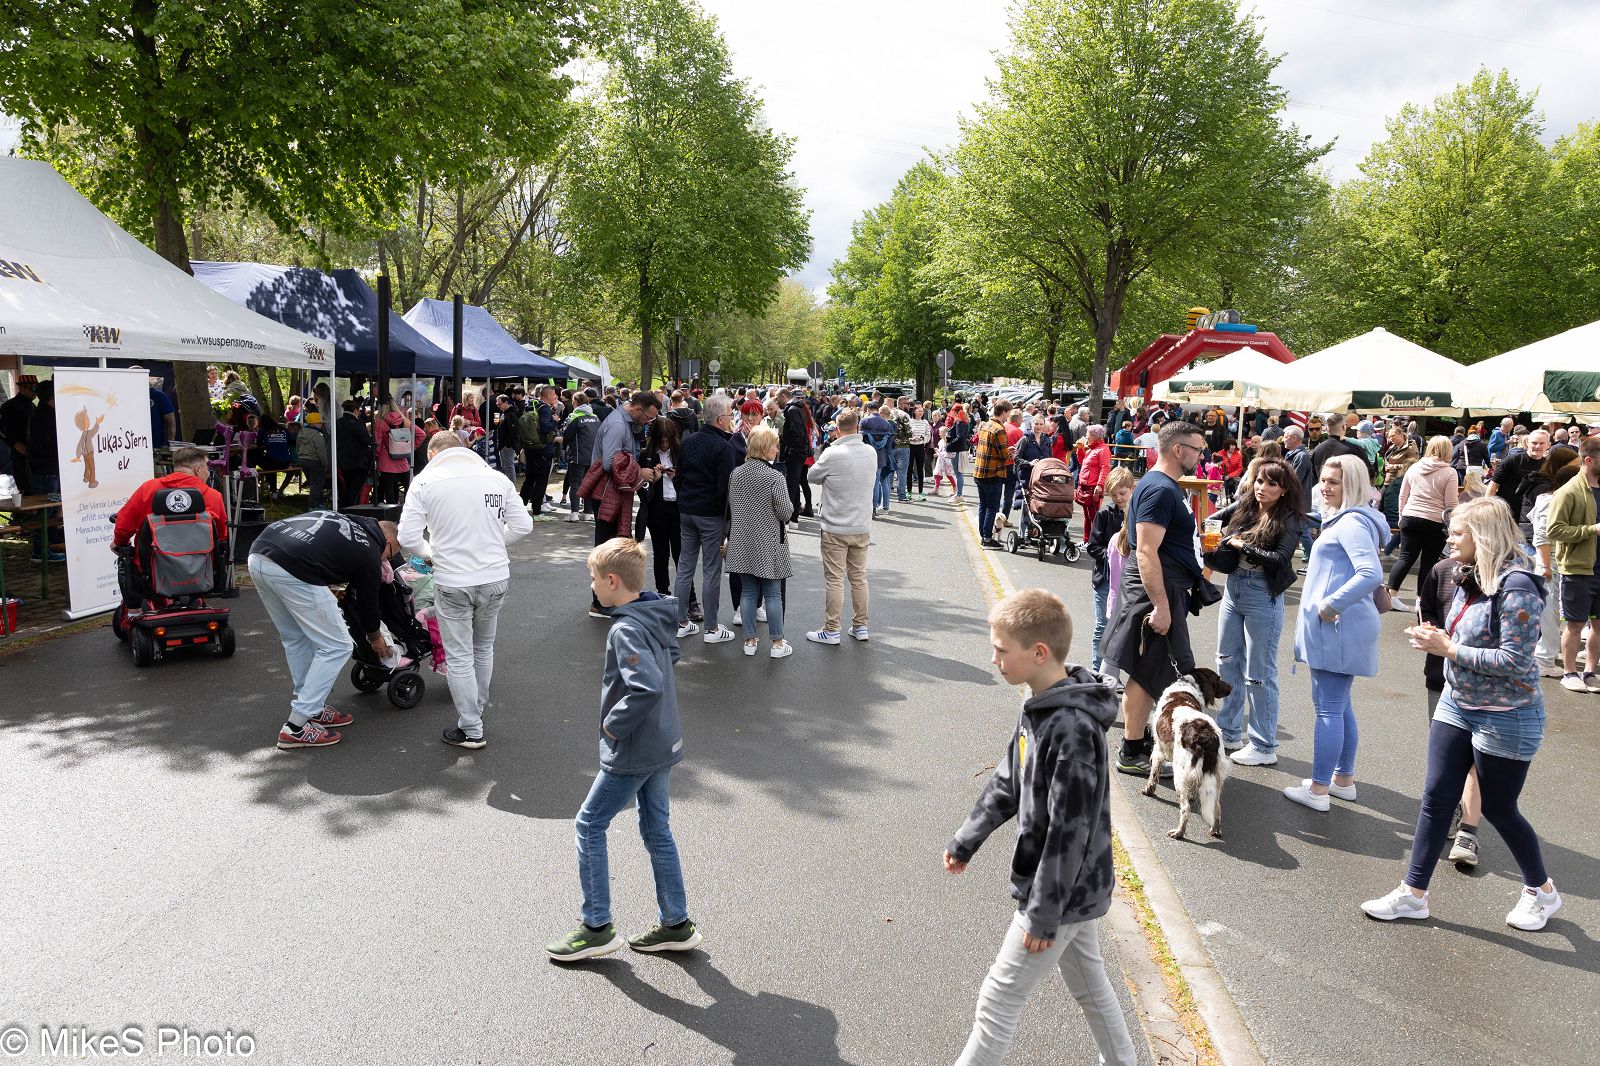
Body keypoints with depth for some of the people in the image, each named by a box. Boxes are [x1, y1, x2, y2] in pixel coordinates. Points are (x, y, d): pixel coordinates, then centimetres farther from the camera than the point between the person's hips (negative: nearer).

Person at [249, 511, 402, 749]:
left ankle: (313, 710, 31)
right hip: (292, 570, -8)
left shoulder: (345, 519, 30)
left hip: (258, 555, 8)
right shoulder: (369, 552, 12)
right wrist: (376, 639, 41)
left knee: (296, 639, 25)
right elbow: (367, 602, 23)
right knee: (335, 647, 5)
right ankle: (296, 727, 5)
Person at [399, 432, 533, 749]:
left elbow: (407, 537, -9)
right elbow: (522, 526, 3)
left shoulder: (425, 481, -7)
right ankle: (477, 709, 40)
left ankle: (471, 730, 16)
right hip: (495, 577, 4)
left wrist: (429, 553, 11)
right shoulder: (498, 478, 0)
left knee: (459, 657, 10)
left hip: (452, 582, -3)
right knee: (484, 648, 24)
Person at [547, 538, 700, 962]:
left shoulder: (625, 630, -24)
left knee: (590, 825, 6)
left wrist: (613, 724, -21)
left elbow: (648, 688, -37)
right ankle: (676, 924, 26)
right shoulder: (656, 617, 3)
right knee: (656, 829, 17)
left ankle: (597, 927, 16)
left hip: (633, 752, -9)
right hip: (664, 743, 9)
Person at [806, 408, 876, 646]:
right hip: (863, 527, 5)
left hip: (836, 528, -5)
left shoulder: (832, 454, -16)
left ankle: (831, 630, 7)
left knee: (834, 580, 2)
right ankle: (860, 626, 21)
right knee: (859, 577, 14)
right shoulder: (871, 452, 0)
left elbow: (812, 477, -2)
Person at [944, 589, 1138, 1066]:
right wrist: (966, 841, 15)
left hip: (1064, 889, -9)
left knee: (999, 998, 4)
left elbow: (1070, 829, -26)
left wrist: (1044, 914, -20)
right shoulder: (1040, 705, 0)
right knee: (1088, 982, 24)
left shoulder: (1073, 730, -29)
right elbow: (1007, 781, 11)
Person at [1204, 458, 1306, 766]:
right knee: (1227, 663, 16)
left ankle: (1265, 747, 13)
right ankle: (1229, 732, 31)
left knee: (1258, 673, 0)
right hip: (1233, 590, 7)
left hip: (1263, 597, -7)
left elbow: (1281, 558, -23)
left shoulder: (1288, 520, -11)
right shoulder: (1243, 506, 3)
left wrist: (1243, 546, -16)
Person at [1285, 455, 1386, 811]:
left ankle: (1318, 789, 2)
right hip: (1336, 628, 11)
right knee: (1339, 704, 19)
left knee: (1329, 707, -4)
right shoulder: (1342, 519, 16)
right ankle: (1344, 778, 30)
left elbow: (1371, 573, -29)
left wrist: (1331, 604, -23)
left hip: (1337, 627, -11)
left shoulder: (1352, 522, -16)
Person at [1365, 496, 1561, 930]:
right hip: (1457, 704, 8)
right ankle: (1413, 893, 15)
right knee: (1436, 797, 7)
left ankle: (1541, 890, 35)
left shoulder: (1516, 587, -23)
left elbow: (1513, 661, -25)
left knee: (1498, 809, 9)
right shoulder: (1472, 579, 3)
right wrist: (1437, 637, -3)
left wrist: (1447, 649, -23)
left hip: (1505, 718, -8)